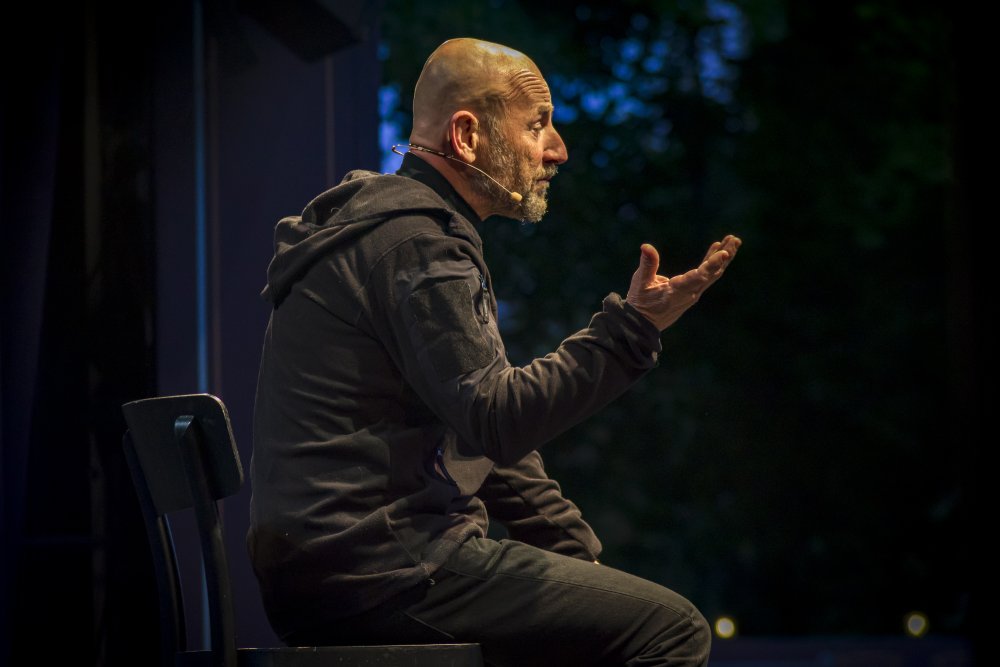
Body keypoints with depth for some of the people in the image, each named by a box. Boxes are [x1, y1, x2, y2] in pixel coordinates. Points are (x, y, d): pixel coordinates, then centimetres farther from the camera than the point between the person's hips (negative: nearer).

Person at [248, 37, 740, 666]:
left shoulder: (416, 228, 21)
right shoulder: (414, 241, -13)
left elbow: (487, 431, 23)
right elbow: (496, 421, -22)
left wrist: (584, 560, 18)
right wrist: (630, 328, -21)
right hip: (382, 575, -11)